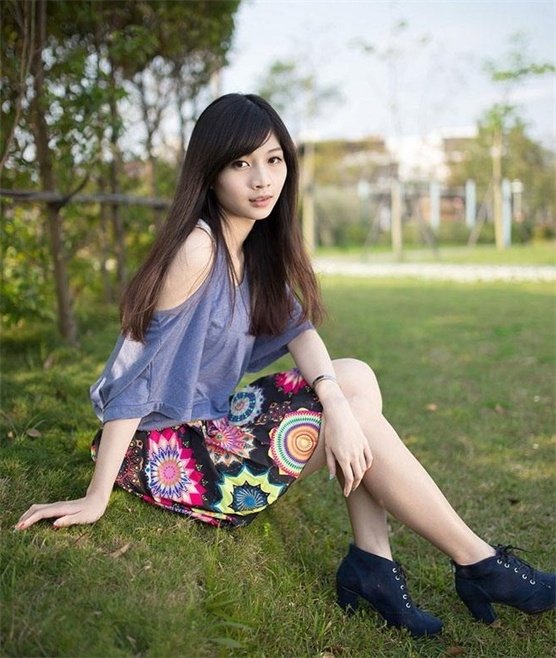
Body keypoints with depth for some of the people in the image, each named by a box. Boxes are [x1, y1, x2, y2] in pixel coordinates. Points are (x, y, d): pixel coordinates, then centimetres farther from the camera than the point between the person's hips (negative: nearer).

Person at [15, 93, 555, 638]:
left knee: (356, 378, 1)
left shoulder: (259, 246, 4)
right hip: (164, 449, -9)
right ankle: (479, 565, 4)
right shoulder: (198, 247, -22)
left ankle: (370, 563, 0)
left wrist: (334, 402, -23)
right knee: (362, 422, -10)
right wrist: (97, 498, -22)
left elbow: (298, 327, -3)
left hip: (209, 418, 9)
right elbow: (139, 373, -23)